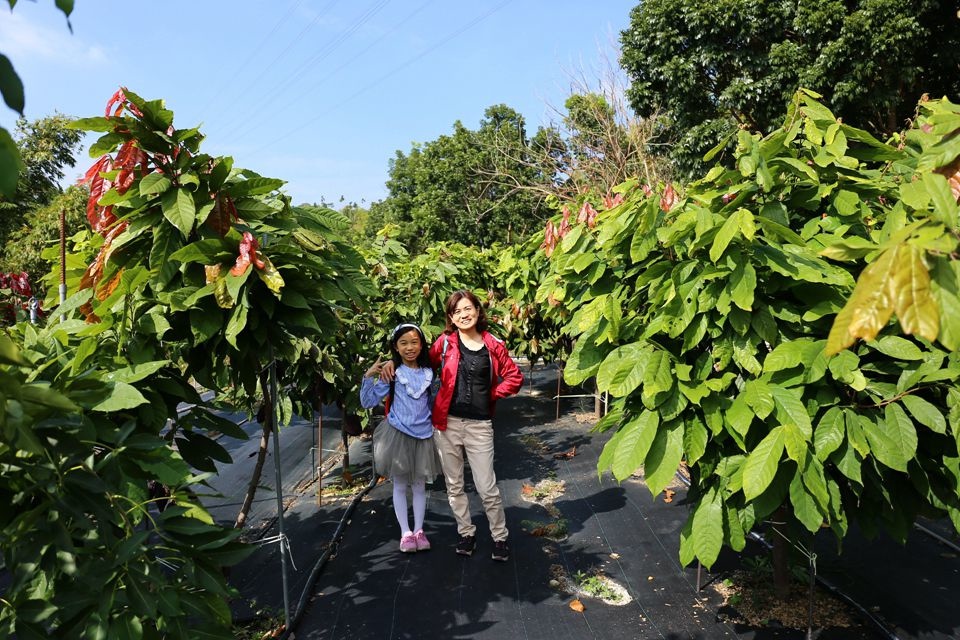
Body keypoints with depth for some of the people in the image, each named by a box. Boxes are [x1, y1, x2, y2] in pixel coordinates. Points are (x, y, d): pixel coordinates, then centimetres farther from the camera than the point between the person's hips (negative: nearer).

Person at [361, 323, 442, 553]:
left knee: (419, 485, 12)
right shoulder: (391, 372, -10)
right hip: (398, 434, -3)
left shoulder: (428, 372, 1)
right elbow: (368, 402, -11)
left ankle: (419, 531, 25)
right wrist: (368, 377, -22)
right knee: (400, 485, 9)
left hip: (423, 435, 3)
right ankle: (405, 533, 20)